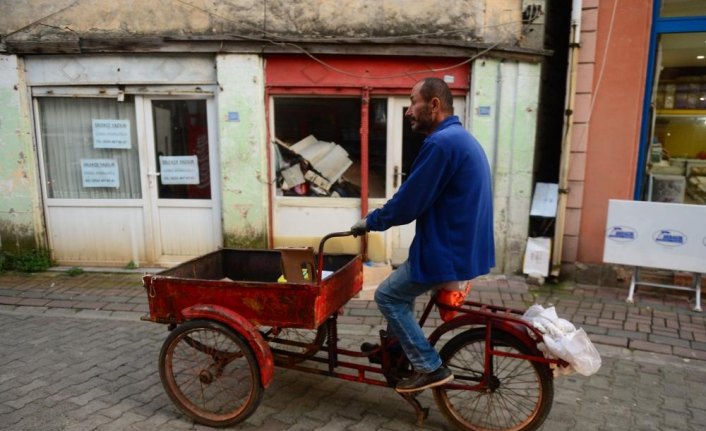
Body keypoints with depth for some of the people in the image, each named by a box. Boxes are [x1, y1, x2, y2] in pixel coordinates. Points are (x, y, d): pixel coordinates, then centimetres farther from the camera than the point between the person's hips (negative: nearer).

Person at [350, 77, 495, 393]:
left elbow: (408, 203, -20)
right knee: (400, 288, 25)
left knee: (387, 296, 4)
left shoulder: (441, 143, -21)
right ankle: (398, 349, 38)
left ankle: (430, 368, 9)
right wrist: (381, 217, 19)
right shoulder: (461, 138, 13)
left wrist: (370, 222, -3)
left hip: (448, 251, -10)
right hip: (464, 245, 10)